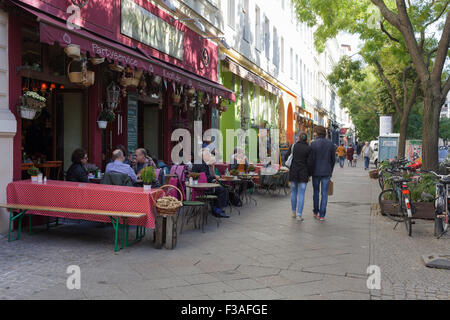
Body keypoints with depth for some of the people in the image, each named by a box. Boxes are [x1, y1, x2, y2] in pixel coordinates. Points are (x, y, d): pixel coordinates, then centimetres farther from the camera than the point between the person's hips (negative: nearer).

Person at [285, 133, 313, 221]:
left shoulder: (293, 146, -1)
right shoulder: (309, 149, -5)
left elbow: (287, 157, 4)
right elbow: (310, 163, -8)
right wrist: (309, 174, 2)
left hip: (293, 173, 2)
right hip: (303, 174, -2)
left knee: (294, 192, 16)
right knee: (301, 194, 1)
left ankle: (294, 212, 24)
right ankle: (299, 215, -3)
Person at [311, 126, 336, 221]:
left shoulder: (314, 144, -9)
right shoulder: (330, 144, 1)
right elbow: (333, 159, 7)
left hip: (316, 172, -1)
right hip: (326, 172, 1)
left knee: (316, 192, 15)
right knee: (324, 193, 3)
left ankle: (315, 212, 25)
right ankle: (322, 215, 4)